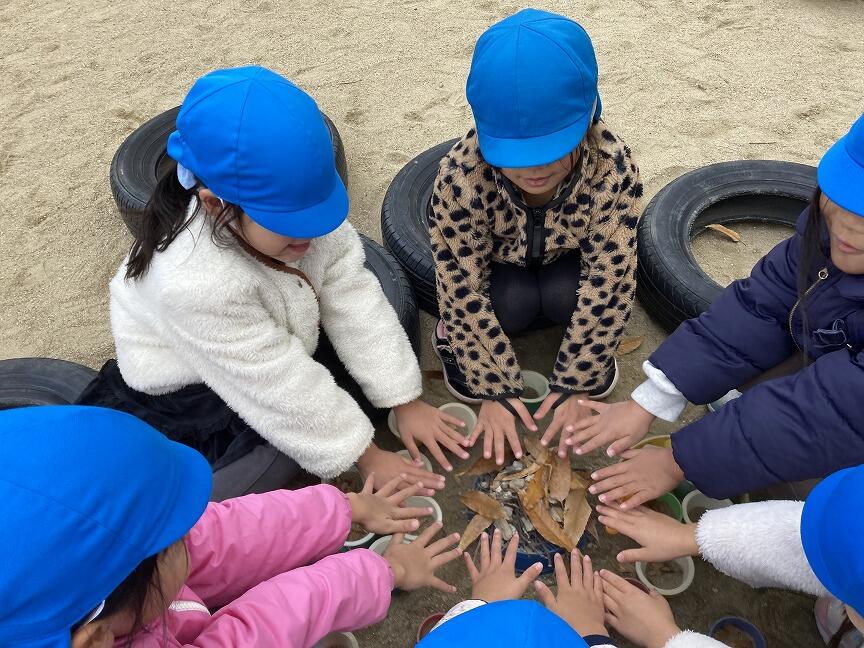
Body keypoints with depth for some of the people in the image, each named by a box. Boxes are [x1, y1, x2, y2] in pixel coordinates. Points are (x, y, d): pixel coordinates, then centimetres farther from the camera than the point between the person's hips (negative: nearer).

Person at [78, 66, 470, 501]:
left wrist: (406, 401, -14)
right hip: (186, 395, -6)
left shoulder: (297, 208, -23)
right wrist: (366, 458, -22)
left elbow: (354, 301, -16)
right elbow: (282, 390, -32)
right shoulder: (194, 283, -39)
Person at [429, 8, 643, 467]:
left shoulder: (613, 168, -33)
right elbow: (464, 292, -29)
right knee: (513, 303, -30)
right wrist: (496, 390, -24)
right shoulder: (461, 178, -36)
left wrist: (574, 385, -23)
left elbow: (609, 283, -28)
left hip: (567, 260, 1)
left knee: (567, 297, -29)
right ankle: (453, 335, 2)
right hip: (499, 265, -1)